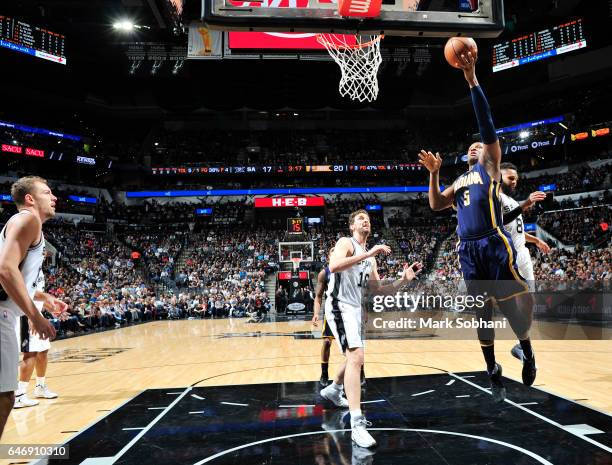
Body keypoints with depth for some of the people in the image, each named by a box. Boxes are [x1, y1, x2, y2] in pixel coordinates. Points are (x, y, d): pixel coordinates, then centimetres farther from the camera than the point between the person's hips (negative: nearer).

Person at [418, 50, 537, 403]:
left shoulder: (490, 166, 10)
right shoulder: (459, 181, 24)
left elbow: (487, 125, -2)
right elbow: (436, 205, 9)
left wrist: (472, 82, -6)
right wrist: (434, 173, 2)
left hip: (495, 244, -5)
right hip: (468, 250, 5)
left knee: (513, 305, 0)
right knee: (482, 313, 9)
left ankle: (527, 351, 28)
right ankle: (494, 371, 21)